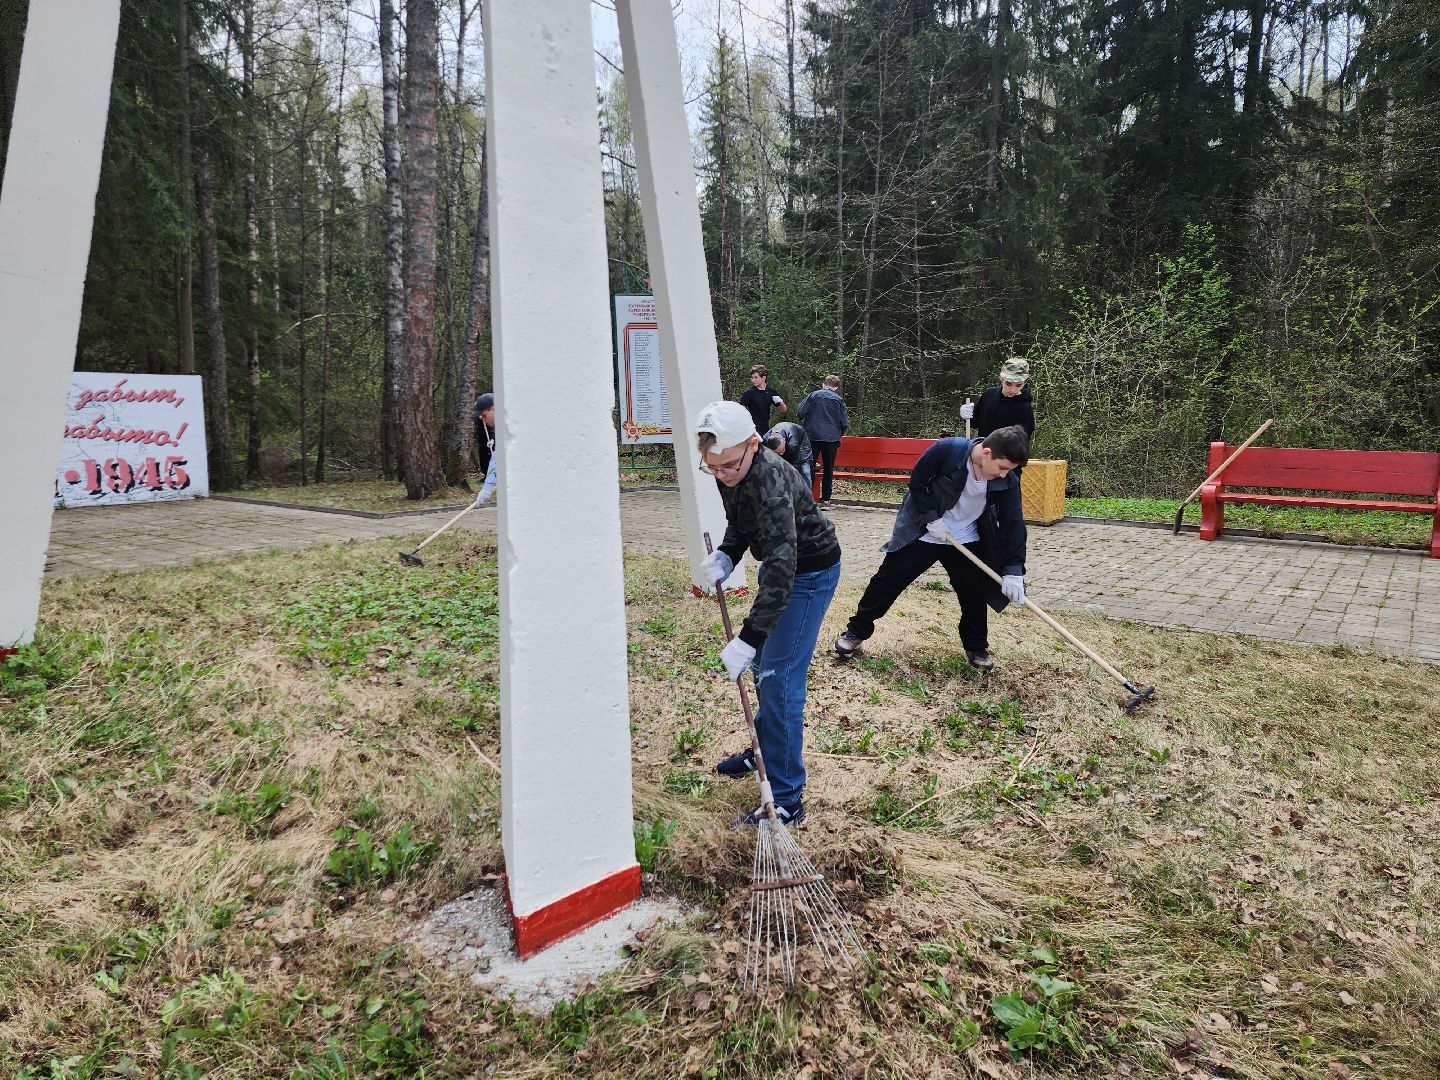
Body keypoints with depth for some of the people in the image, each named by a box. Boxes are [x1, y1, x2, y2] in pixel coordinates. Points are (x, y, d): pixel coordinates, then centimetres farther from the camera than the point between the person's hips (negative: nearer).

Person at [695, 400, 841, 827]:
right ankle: (765, 751, 43)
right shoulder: (732, 474, -8)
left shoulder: (770, 482, -36)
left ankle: (786, 799, -5)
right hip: (778, 563, 9)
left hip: (810, 572, -9)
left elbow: (783, 568, -43)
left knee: (779, 677, -12)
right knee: (763, 666, 22)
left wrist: (749, 638, -46)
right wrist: (725, 556, -10)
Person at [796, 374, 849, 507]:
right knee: (828, 468, 9)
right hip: (831, 438, 0)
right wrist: (839, 434, 18)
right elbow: (845, 423, -1)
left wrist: (804, 421, 15)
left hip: (812, 435, 0)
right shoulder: (838, 399, 1)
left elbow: (800, 413, -6)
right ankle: (825, 498, 9)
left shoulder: (813, 395, 0)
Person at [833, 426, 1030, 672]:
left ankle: (976, 648, 25)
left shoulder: (1007, 480, -18)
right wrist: (931, 518, -20)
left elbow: (1013, 523, -14)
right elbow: (917, 483, -15)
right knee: (887, 581, 1)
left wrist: (1013, 572, -19)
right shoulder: (946, 450, -28)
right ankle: (856, 632, 15)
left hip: (966, 540, 3)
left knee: (975, 594, 3)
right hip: (922, 532, -2)